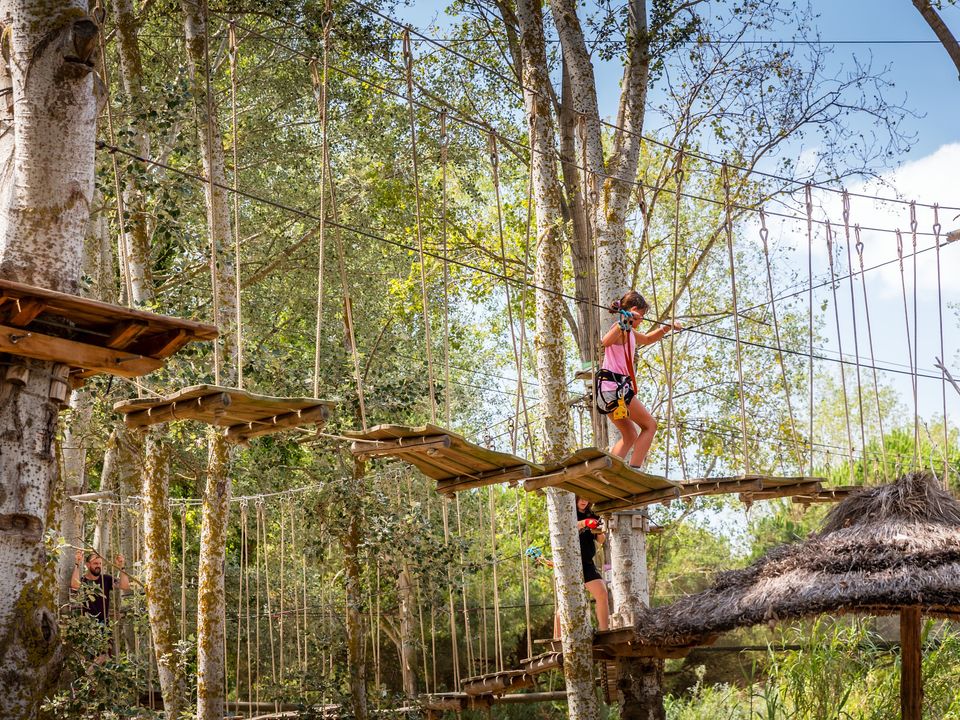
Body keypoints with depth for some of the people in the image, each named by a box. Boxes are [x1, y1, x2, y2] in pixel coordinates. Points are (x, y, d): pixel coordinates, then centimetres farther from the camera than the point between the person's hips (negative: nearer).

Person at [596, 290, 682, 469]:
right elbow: (606, 342, -33)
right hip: (614, 385, -10)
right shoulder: (621, 328, -10)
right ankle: (634, 469, -10)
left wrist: (667, 328, 26)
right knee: (650, 425, 0)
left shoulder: (629, 331, 21)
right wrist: (623, 322, -46)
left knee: (630, 435, 17)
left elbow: (647, 339, 40)